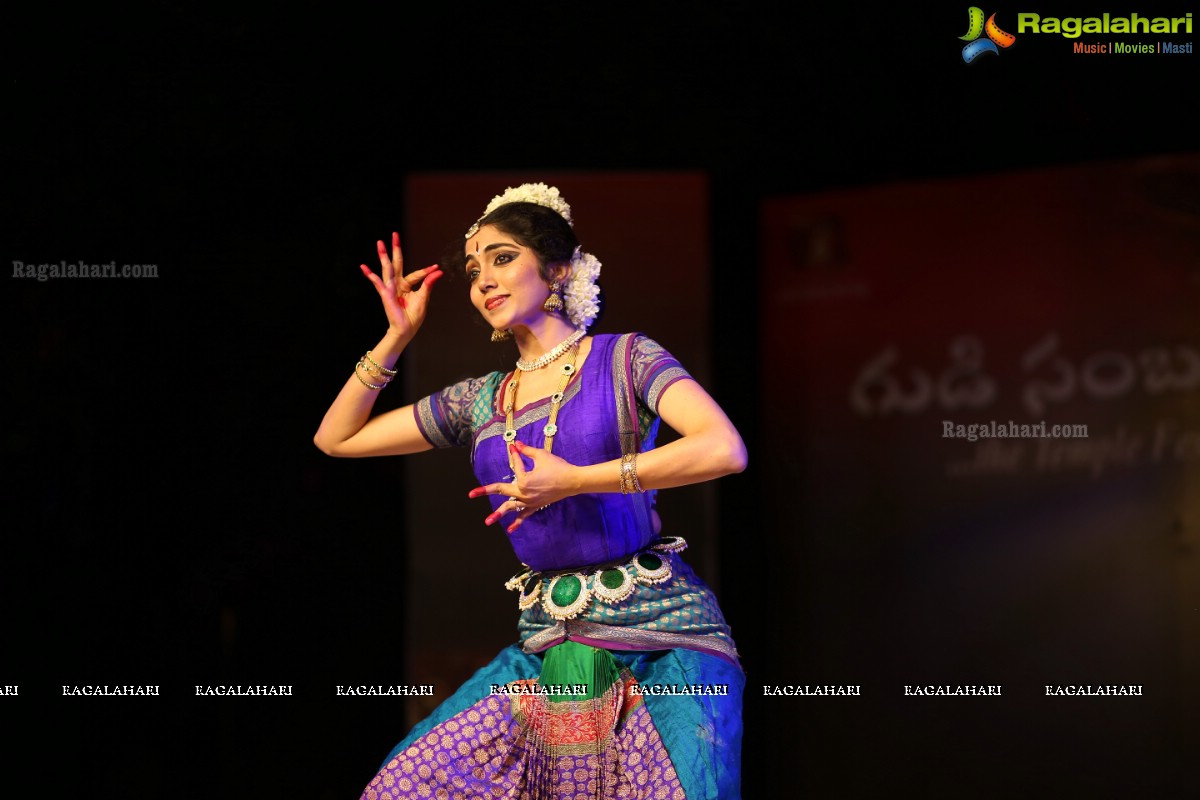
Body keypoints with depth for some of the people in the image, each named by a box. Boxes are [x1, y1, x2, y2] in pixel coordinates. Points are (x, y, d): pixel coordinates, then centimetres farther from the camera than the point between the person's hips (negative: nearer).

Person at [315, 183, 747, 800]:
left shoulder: (624, 359, -1)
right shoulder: (480, 401, 14)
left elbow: (726, 449, -18)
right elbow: (335, 438, 22)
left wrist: (572, 481, -16)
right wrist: (396, 338, 12)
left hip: (660, 637, -5)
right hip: (547, 642, 5)